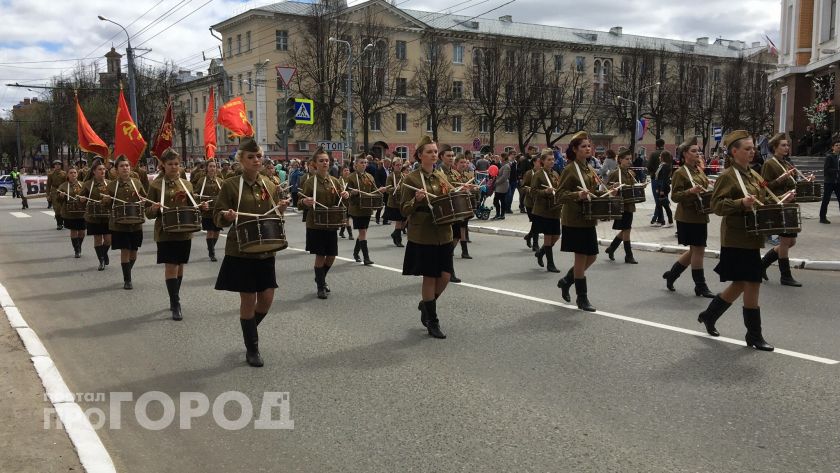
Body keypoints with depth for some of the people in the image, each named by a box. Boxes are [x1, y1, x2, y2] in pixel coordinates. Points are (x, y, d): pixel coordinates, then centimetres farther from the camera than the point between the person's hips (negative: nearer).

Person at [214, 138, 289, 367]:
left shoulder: (269, 185, 6)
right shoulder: (230, 185, -8)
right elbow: (217, 217, -5)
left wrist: (280, 210, -7)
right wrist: (227, 216, -27)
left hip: (265, 251, 5)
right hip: (241, 252, -4)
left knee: (267, 298, 6)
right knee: (248, 300, 2)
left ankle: (249, 330, 36)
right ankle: (252, 349, 18)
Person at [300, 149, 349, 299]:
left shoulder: (335, 181, 5)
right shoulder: (310, 182, -7)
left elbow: (340, 202, 9)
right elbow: (303, 203, -4)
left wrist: (345, 196, -12)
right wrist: (305, 202, -26)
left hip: (331, 223, 4)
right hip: (315, 225, -4)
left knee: (331, 256, 9)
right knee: (320, 256, 0)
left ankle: (321, 278, 36)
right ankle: (321, 287, 16)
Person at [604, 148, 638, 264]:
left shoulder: (631, 173, 12)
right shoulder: (614, 173, -10)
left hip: (629, 205, 7)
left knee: (625, 230, 13)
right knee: (626, 229, -3)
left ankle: (611, 249, 29)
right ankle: (628, 256, 5)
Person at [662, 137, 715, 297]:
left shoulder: (699, 171, 14)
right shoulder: (680, 173, -10)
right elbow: (675, 196, -14)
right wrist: (691, 191, -29)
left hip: (700, 216, 9)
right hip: (688, 217, -8)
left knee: (695, 250, 14)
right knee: (698, 250, -4)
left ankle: (671, 274, 28)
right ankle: (700, 286, 6)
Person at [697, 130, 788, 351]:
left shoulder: (753, 175, 14)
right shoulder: (728, 176, -11)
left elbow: (760, 201, 23)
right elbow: (717, 204, -16)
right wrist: (741, 203, -30)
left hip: (751, 237, 9)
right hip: (737, 239, -9)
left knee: (740, 284, 14)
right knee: (752, 284, -5)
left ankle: (709, 316, 31)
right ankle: (754, 335, 6)